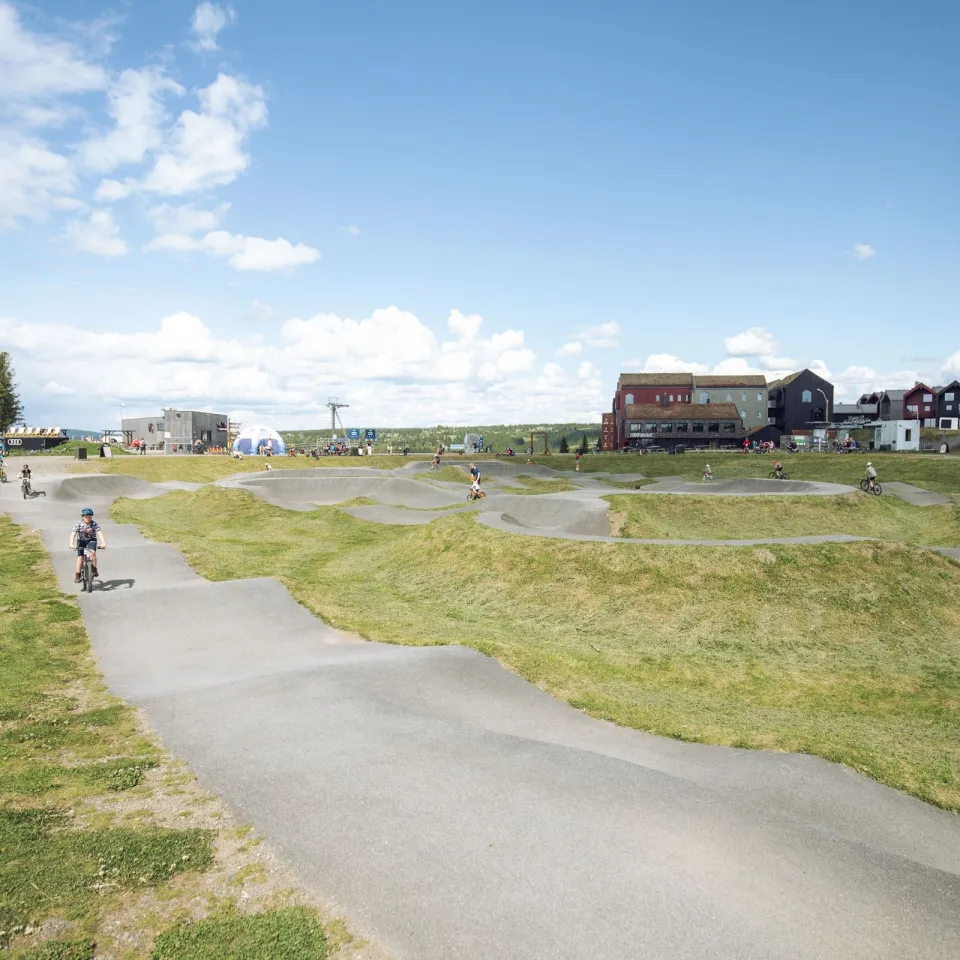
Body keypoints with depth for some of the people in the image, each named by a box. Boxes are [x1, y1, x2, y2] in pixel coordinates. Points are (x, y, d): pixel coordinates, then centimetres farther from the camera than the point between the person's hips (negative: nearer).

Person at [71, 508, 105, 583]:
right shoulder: (78, 524, -18)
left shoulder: (94, 524, -18)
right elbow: (73, 534, -25)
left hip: (91, 540, -1)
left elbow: (99, 533, -26)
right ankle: (77, 575, 4)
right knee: (80, 557, -8)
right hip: (81, 541, 1)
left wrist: (103, 543, -40)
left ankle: (94, 570, -15)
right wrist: (71, 544, -39)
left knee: (93, 552, -27)